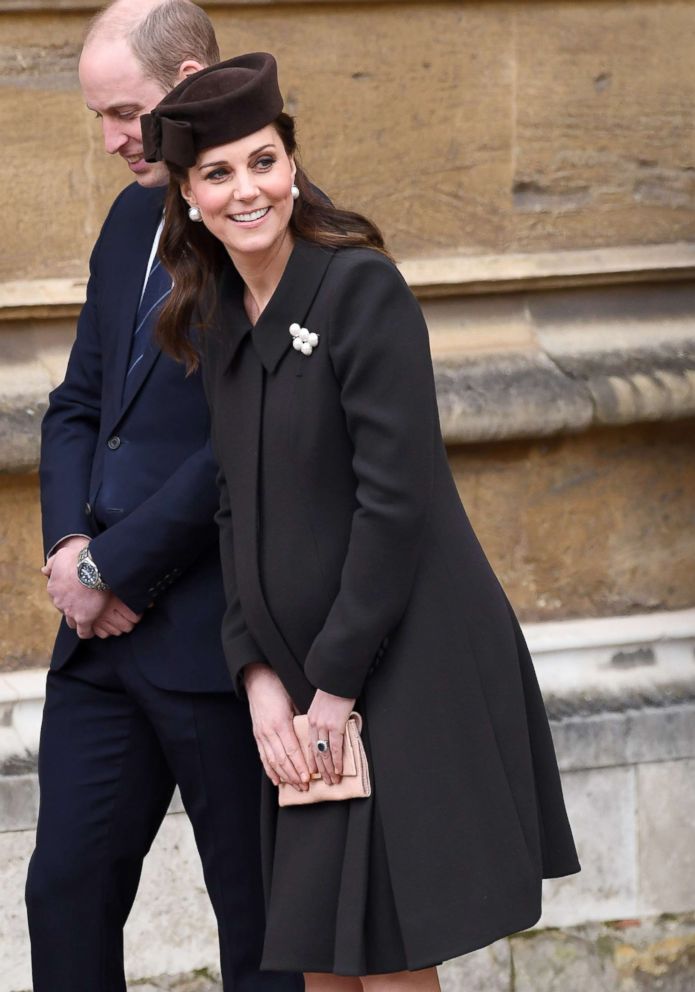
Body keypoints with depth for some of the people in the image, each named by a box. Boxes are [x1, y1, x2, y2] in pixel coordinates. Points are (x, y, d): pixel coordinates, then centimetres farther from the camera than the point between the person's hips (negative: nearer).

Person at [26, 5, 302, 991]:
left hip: (217, 639, -8)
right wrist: (70, 545, 0)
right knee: (67, 891, 7)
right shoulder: (132, 218, 15)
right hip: (104, 633, 8)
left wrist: (115, 567, -13)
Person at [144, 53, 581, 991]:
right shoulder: (216, 321, 11)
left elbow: (396, 499, -17)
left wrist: (336, 683, -15)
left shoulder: (363, 288, -12)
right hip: (304, 673, 7)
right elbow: (240, 513, 12)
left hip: (404, 663, -7)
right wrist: (259, 673, 0)